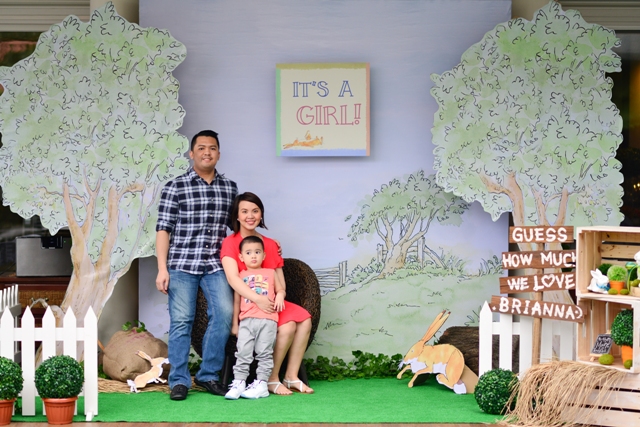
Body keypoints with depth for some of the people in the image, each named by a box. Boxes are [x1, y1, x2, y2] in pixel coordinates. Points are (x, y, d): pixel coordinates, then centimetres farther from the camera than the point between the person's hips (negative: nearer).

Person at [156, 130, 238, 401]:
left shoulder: (230, 188, 12)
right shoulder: (175, 187, 1)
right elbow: (163, 229, -1)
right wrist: (162, 269, -8)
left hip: (216, 264, 3)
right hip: (182, 264, -3)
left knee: (224, 313, -12)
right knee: (181, 321, -3)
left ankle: (208, 375, 2)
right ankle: (179, 381, 8)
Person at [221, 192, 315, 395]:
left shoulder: (270, 244, 13)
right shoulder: (230, 243, -5)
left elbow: (280, 282, 11)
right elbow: (233, 278, -20)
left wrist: (278, 298, -13)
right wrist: (257, 299, -35)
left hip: (271, 303, 6)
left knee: (304, 319, -20)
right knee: (287, 325, -27)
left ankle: (291, 376, -11)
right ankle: (272, 380, -13)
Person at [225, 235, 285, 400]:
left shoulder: (270, 273, 16)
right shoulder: (241, 276, 15)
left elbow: (280, 289, 24)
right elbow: (236, 301, 15)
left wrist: (280, 295, -1)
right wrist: (235, 323, 12)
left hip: (268, 319, 0)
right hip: (247, 320, 0)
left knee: (264, 353, -2)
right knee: (243, 353, -6)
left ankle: (261, 384, 0)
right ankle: (239, 383, -4)